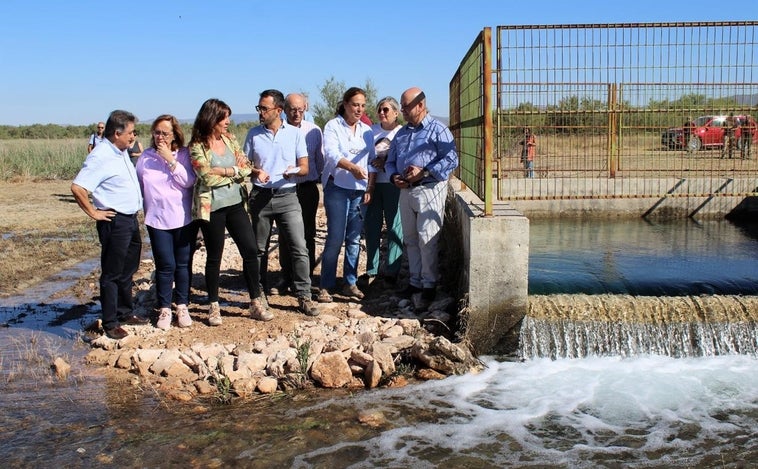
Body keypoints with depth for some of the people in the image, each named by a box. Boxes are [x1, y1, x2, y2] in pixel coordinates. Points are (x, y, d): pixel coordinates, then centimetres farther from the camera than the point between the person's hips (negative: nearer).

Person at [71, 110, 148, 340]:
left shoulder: (121, 153, 12)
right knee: (112, 274, 1)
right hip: (115, 221, -9)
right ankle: (110, 323, 10)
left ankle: (126, 313, 32)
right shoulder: (101, 156, -18)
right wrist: (93, 212, -17)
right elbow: (77, 187, -25)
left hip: (131, 219, 9)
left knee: (127, 271, 19)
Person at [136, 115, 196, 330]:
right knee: (165, 265, -3)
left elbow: (189, 181, -13)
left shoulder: (184, 154, 0)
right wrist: (144, 209, 6)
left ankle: (182, 307, 19)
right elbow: (138, 186, 11)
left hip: (184, 219, 0)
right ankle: (164, 309, 11)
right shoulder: (145, 157, 3)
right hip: (157, 220, 0)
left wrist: (170, 160, -16)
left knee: (183, 264, 6)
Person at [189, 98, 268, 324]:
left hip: (235, 203, 5)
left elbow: (245, 168, 1)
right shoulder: (197, 146, -8)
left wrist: (223, 171, -13)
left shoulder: (230, 139, 8)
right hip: (212, 208, -5)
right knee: (214, 257, 6)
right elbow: (208, 177, -18)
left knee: (250, 250, 1)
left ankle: (256, 302, 11)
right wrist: (234, 173, -7)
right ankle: (213, 306, 20)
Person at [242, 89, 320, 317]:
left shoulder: (295, 133, 3)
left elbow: (305, 168, 3)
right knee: (259, 249, 9)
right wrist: (255, 172, -13)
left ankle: (304, 297, -1)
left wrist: (294, 171, -19)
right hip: (260, 196, 2)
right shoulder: (253, 134, 7)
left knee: (299, 247, -8)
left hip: (287, 196, -1)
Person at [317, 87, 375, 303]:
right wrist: (352, 167, -38)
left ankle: (350, 283, 18)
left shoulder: (367, 131, 12)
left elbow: (371, 161, 15)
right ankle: (325, 287, 2)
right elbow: (331, 154, -21)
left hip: (360, 190, 5)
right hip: (337, 188, -5)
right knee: (335, 238, -7)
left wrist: (369, 189, 6)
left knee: (354, 239, 7)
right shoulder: (333, 126, -5)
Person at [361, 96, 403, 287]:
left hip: (393, 184, -3)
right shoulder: (372, 130, 11)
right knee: (372, 226, 5)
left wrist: (386, 161, -16)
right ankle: (371, 270, 14)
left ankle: (392, 272, 8)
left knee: (394, 227, 0)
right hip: (373, 183, 3)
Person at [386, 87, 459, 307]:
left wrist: (424, 172, -20)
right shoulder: (401, 133, 16)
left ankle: (430, 284, 6)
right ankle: (415, 281, 21)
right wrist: (394, 176, -2)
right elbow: (390, 161, 20)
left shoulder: (437, 129, -5)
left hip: (429, 190, -7)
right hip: (406, 191, 7)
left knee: (427, 240, -5)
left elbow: (451, 159, -14)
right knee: (410, 240, 11)